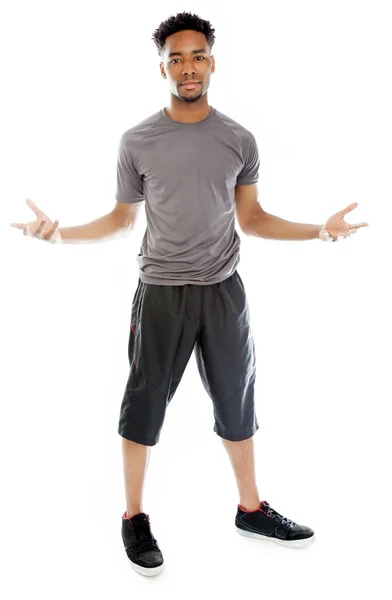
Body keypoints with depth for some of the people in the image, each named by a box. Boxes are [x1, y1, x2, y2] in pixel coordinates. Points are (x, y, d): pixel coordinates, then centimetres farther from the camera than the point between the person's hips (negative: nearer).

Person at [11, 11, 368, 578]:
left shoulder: (239, 140, 2)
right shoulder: (138, 141, -3)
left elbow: (252, 218, 7)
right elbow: (122, 218, 4)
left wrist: (319, 230, -4)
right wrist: (60, 232, -11)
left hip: (224, 290, 2)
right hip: (161, 292, -2)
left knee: (237, 401, 12)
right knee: (144, 404, 5)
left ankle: (252, 508, 30)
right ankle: (135, 517, 23)